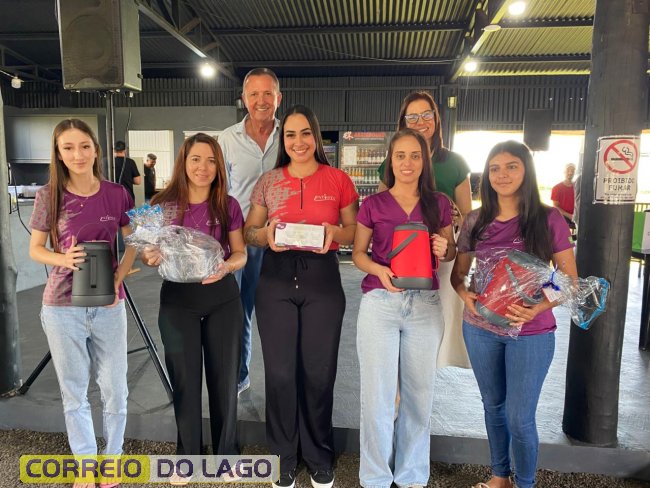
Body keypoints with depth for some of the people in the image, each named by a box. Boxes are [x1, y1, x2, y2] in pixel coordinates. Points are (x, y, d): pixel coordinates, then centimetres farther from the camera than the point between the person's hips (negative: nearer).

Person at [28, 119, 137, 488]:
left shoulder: (117, 194, -4)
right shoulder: (49, 195, -6)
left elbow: (132, 244, 6)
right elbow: (35, 249, 1)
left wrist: (118, 280, -10)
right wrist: (63, 258, -20)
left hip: (108, 305, 1)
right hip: (62, 307, 0)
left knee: (115, 389, 10)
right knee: (74, 392, 12)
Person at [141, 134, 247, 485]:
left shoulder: (228, 206, -2)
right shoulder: (162, 205, -3)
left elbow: (240, 252, 1)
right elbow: (150, 252, 3)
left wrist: (228, 266, -20)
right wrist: (149, 258, -20)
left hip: (222, 299, 1)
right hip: (177, 300, 0)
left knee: (224, 377, 10)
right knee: (185, 379, 11)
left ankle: (227, 454, 31)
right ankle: (187, 457, 32)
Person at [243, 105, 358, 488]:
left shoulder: (338, 180, 2)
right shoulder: (268, 182, 6)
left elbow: (356, 231, 7)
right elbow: (249, 232, 9)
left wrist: (335, 232, -14)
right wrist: (266, 233, -13)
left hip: (323, 281, -1)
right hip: (276, 280, 1)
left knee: (319, 371, 7)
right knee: (280, 371, 6)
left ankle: (319, 456, 30)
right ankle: (284, 456, 28)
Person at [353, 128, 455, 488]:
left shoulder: (439, 204, 6)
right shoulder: (373, 204, 1)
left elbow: (451, 252, 13)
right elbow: (357, 253, 4)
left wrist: (443, 249, -10)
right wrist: (378, 269, -16)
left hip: (425, 304, 2)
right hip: (379, 302, -1)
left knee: (419, 393, 11)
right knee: (377, 393, 3)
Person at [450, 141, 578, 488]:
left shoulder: (549, 219, -8)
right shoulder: (475, 221, 0)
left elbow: (570, 280, -4)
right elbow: (458, 273, 9)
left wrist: (536, 309, -20)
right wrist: (465, 294, -13)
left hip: (531, 333, -3)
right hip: (479, 329, 3)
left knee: (519, 417, 4)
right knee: (493, 405, 18)